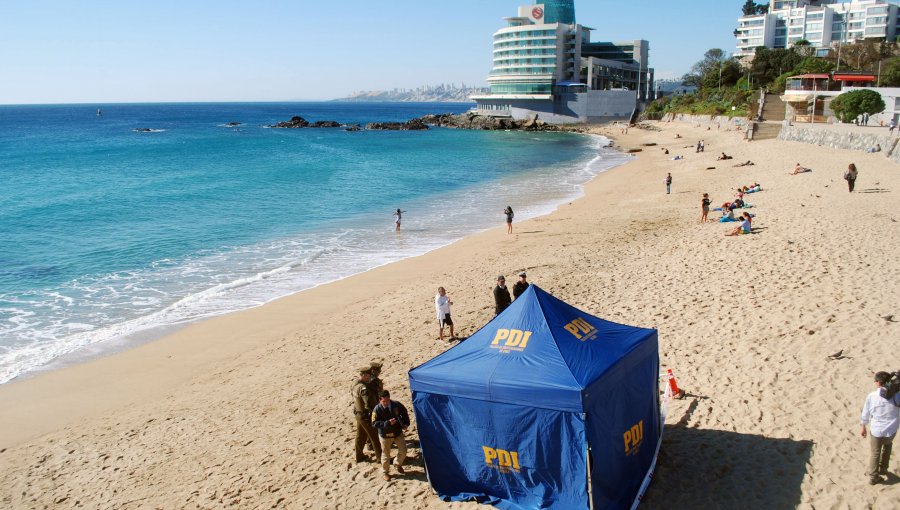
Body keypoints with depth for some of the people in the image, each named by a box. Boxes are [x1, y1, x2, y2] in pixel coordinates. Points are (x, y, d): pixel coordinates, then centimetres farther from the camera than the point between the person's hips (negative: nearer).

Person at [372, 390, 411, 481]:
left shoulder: (396, 405, -13)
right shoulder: (377, 409, -20)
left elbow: (404, 413, 5)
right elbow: (374, 423, -21)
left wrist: (406, 424, -5)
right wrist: (387, 423, -31)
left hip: (398, 433, 3)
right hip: (385, 435, -3)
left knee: (403, 451, 8)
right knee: (386, 455, 8)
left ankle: (398, 464, 38)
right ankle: (386, 472, 30)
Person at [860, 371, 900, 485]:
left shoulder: (871, 396, -13)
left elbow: (865, 414, -3)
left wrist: (863, 427, 13)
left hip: (876, 431, -1)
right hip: (891, 431, 1)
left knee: (874, 453, 19)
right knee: (887, 445, 34)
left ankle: (873, 477, 29)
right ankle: (883, 469, 40)